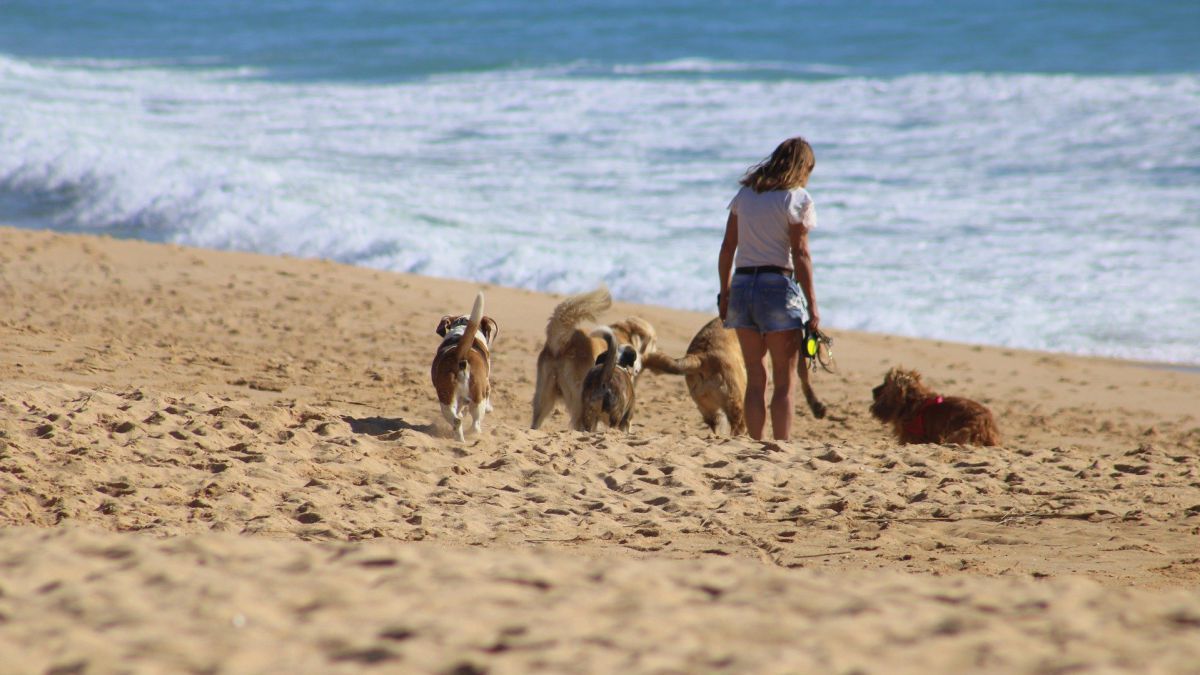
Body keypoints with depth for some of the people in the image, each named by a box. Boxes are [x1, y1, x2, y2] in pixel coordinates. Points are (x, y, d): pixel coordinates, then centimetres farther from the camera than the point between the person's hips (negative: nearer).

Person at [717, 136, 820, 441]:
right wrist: (812, 307, -7)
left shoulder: (745, 193, 11)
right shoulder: (797, 199, -4)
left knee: (755, 378, 11)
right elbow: (800, 255, -8)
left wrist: (724, 293, 17)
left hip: (742, 285, 5)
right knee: (785, 381, 1)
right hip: (777, 287, -5)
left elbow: (727, 248, 10)